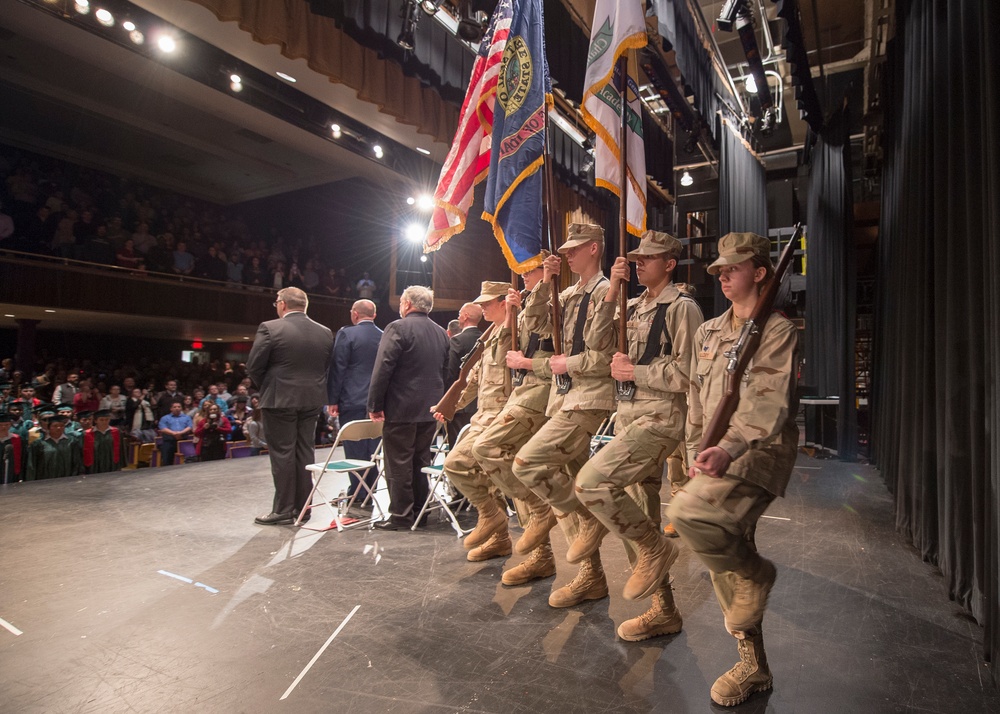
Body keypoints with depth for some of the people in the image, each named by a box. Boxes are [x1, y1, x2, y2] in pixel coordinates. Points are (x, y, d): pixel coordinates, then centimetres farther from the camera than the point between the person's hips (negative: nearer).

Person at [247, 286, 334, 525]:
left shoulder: (270, 328, -10)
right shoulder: (325, 332, 4)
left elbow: (254, 366, -7)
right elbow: (328, 367, 6)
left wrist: (266, 388, 10)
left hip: (280, 400, -5)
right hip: (311, 400, 5)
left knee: (282, 454, 2)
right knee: (304, 451, 12)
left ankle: (283, 511, 8)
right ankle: (303, 507, 19)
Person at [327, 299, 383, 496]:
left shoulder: (347, 334, -7)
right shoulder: (384, 337, 6)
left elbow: (337, 368, -8)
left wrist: (333, 400, -3)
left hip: (352, 401, -5)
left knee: (355, 450, 1)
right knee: (372, 449, 11)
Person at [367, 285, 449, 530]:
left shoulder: (398, 328, -11)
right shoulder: (441, 333, 10)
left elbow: (383, 369, -16)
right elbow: (445, 370, 14)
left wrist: (375, 405, -11)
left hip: (401, 408, -7)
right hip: (430, 409, 7)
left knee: (398, 463, 1)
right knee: (421, 461, 15)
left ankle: (400, 515, 5)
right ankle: (419, 510, 21)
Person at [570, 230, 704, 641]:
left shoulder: (682, 307, -8)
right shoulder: (634, 307, 16)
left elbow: (687, 374, -15)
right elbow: (599, 340, 6)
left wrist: (634, 372, -11)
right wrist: (612, 291, 0)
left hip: (661, 418, -8)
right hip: (628, 415, 8)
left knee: (590, 482, -21)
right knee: (638, 518, 12)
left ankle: (655, 549, 1)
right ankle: (663, 612, 26)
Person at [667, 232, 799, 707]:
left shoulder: (778, 330, -5)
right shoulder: (708, 333, 15)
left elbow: (769, 403, -20)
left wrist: (728, 449, -33)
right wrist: (695, 454, 9)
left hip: (758, 453, -7)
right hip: (715, 455, 7)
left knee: (687, 513, -29)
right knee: (723, 560, 9)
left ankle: (755, 574, 1)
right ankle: (752, 666, 26)